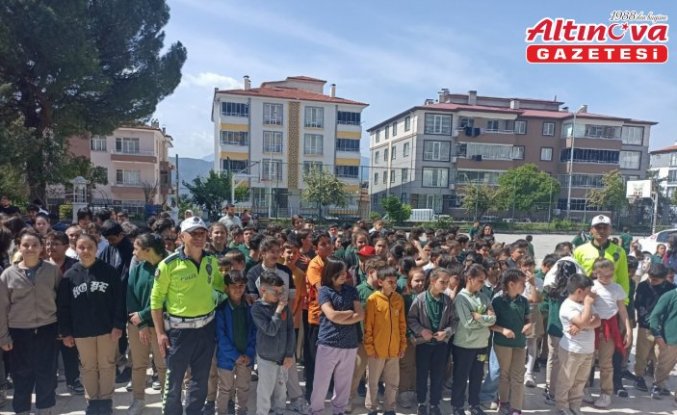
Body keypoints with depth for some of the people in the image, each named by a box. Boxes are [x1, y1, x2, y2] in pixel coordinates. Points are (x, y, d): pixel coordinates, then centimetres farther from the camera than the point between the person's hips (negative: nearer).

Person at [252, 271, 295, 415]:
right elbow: (271, 330, -24)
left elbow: (290, 330, -1)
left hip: (283, 355, 4)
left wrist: (289, 354, -1)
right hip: (267, 357, -4)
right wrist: (279, 310, -24)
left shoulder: (284, 305, -6)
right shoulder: (257, 308, -17)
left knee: (281, 388, 21)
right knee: (265, 391, 8)